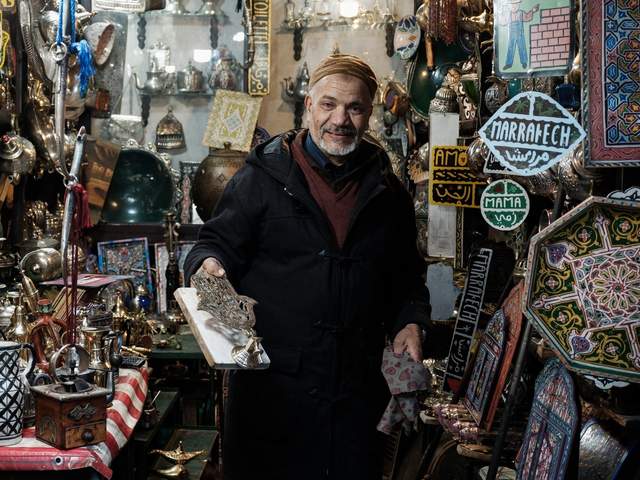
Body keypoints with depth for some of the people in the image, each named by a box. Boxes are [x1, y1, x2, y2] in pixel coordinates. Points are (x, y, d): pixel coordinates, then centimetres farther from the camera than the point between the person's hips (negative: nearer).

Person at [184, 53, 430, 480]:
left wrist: (409, 322, 4)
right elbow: (218, 242, 0)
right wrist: (209, 265, -22)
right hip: (272, 385, -3)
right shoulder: (262, 177, 0)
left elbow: (406, 274, 19)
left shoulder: (388, 191, 11)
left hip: (357, 386, 3)